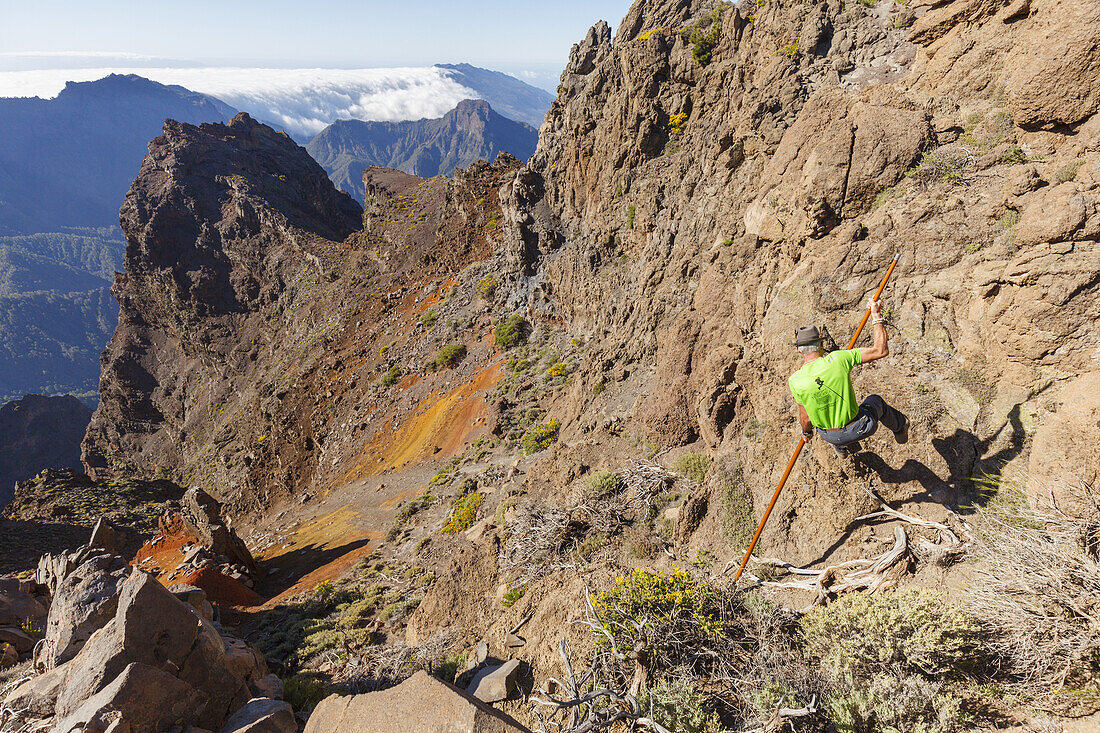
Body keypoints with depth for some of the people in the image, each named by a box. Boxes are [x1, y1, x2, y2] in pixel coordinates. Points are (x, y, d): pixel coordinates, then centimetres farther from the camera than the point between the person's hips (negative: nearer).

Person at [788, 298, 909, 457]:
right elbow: (881, 350, -14)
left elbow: (806, 418, -9)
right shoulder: (837, 359, -24)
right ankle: (900, 428, 62)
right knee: (876, 401, 34)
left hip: (830, 436, 1)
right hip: (859, 428, 0)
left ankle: (843, 447, 54)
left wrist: (806, 432, 14)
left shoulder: (794, 381, -19)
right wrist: (876, 315, -5)